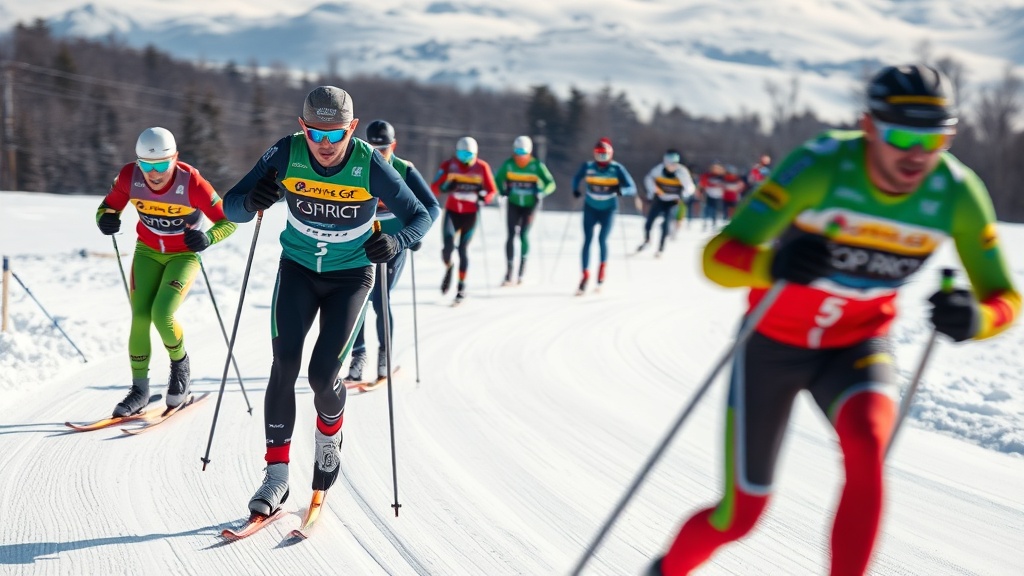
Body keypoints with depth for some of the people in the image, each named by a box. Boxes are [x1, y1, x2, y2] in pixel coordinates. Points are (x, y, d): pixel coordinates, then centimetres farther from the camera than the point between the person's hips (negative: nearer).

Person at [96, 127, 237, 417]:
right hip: (147, 252, 3)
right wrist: (106, 219, -27)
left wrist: (208, 237, -39)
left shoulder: (191, 182, -27)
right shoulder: (129, 177, -18)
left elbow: (227, 221, -19)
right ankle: (139, 388, 8)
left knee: (162, 316, -21)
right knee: (140, 317, -9)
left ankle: (180, 366, 10)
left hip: (183, 255, -3)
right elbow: (109, 206, -3)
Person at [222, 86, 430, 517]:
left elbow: (420, 215, -11)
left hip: (350, 276, -1)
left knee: (322, 374, -11)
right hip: (297, 270, 2)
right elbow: (230, 207, -14)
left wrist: (396, 241, -32)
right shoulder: (285, 155, -18)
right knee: (284, 365, -13)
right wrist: (252, 201, -37)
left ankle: (329, 437, 23)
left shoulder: (370, 166, -22)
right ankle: (277, 474, -2)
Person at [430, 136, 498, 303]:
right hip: (452, 211, 0)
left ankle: (462, 286, 17)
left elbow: (492, 190, 3)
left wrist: (483, 198, -18)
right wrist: (445, 187, -23)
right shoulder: (449, 165, -3)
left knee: (463, 249, 2)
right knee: (448, 245, -15)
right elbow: (434, 187, -1)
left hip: (470, 214, 0)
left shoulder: (482, 167, -4)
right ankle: (448, 267, 20)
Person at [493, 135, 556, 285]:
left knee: (524, 235, -4)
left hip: (530, 205, -1)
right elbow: (498, 180, 6)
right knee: (511, 235, -7)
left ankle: (521, 270, 16)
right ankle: (509, 273, -5)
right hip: (513, 204, 1)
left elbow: (551, 183, -13)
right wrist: (502, 190, -14)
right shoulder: (508, 164, -8)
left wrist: (542, 193, -32)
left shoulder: (537, 166, -14)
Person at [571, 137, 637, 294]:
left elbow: (632, 188, -16)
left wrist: (621, 190, -37)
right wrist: (575, 190, -11)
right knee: (587, 240, -4)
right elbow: (577, 178, 10)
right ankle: (585, 276, 3)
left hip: (608, 209, -2)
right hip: (590, 208, 2)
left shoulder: (617, 169, -15)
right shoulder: (587, 167, -9)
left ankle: (603, 266, 14)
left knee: (602, 239, -13)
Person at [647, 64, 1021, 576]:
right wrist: (774, 265, -55)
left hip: (857, 348, 2)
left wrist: (975, 318, -36)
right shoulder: (821, 164, -29)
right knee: (739, 517, 5)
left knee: (866, 446, -33)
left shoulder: (958, 192, -18)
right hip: (773, 345, -2)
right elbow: (717, 258, -33)